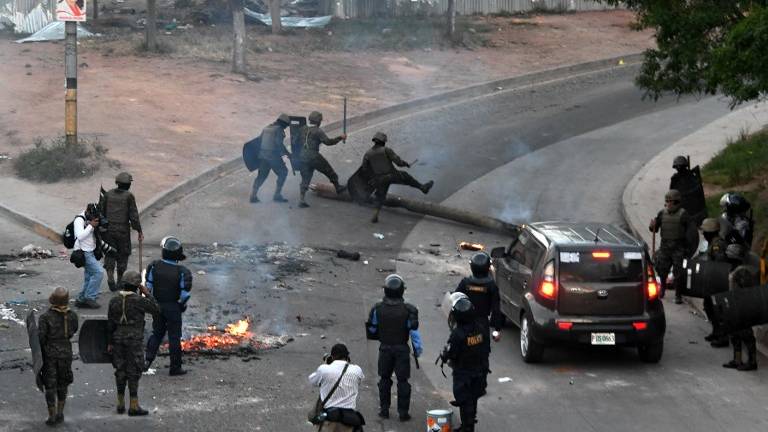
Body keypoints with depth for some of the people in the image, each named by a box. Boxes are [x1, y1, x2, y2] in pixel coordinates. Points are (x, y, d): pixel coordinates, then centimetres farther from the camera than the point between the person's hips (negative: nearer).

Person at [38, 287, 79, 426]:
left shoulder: (45, 317, -18)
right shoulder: (72, 316, -9)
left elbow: (40, 338, -16)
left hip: (49, 353, -2)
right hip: (66, 352, 3)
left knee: (50, 385, 7)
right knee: (62, 384, 19)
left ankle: (52, 416, 6)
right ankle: (60, 413, 20)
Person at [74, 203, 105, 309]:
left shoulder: (90, 220, 10)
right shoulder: (79, 220, -15)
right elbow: (80, 236, -27)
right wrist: (91, 225, -23)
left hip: (90, 252, 9)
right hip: (84, 252, -9)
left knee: (88, 277, 11)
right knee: (98, 272, -16)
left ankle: (81, 300, 17)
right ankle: (90, 297, -12)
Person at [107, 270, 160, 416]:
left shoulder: (114, 300, 0)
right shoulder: (138, 301, -15)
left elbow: (110, 323, 3)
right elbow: (156, 310, -3)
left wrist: (109, 343, 9)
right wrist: (147, 294, 2)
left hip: (118, 339, 5)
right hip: (134, 340, -5)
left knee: (121, 371, 13)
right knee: (134, 372, -1)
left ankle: (121, 404, 17)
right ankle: (134, 406, -1)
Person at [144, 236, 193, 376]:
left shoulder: (154, 266, -10)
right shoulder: (182, 272, -20)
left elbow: (148, 287, -3)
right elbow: (185, 294, -18)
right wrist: (182, 304, 3)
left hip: (157, 305, 3)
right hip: (173, 307, -3)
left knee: (157, 333, 22)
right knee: (174, 337, 7)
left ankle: (148, 358, 10)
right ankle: (175, 368, 13)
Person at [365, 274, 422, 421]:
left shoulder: (378, 309, -9)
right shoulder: (408, 310, -15)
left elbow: (371, 330, 2)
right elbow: (414, 331, -13)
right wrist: (417, 349, -1)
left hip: (385, 348, 2)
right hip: (402, 349, -2)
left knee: (384, 379, 16)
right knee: (403, 381, 6)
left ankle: (384, 409, 19)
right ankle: (403, 412, 7)